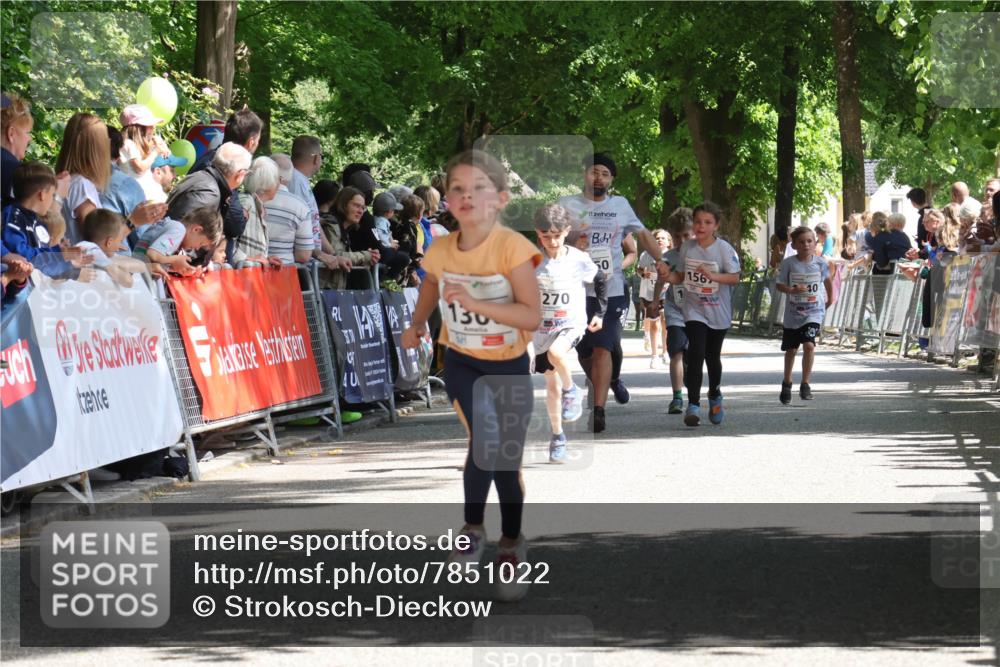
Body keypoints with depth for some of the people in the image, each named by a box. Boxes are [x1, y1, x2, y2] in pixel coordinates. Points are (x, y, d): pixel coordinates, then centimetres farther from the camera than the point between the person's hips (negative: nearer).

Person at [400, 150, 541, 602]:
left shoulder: (511, 247, -22)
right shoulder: (441, 250, -9)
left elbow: (533, 315, -26)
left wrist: (476, 303, -34)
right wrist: (416, 325, 2)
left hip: (509, 365, -1)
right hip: (462, 362, 1)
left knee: (508, 460, 5)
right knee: (486, 439, -21)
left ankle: (511, 547, 27)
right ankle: (472, 529, 1)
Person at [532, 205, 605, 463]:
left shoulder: (579, 260, -8)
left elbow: (601, 281, 9)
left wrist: (600, 313, 6)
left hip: (572, 324, -3)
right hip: (543, 328, 3)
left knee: (556, 352, -36)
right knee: (552, 385, 7)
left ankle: (571, 390, -9)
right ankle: (557, 436, 21)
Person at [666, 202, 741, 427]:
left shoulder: (724, 249, -10)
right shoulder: (687, 247, 0)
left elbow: (735, 277, -16)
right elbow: (680, 276, 9)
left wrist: (713, 275, -31)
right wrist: (668, 277, -13)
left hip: (718, 313, -1)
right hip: (694, 310, 1)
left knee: (713, 357, 14)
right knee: (696, 353, -17)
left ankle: (715, 397, 40)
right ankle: (693, 405, -18)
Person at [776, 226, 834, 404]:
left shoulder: (820, 263, -5)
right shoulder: (788, 264, -10)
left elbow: (827, 279, 14)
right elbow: (780, 285, -7)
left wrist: (830, 298, 23)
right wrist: (793, 290, -26)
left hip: (814, 311, -1)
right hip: (793, 313, 1)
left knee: (809, 345, -19)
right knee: (791, 349, 13)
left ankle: (805, 384, -8)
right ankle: (787, 383, 34)